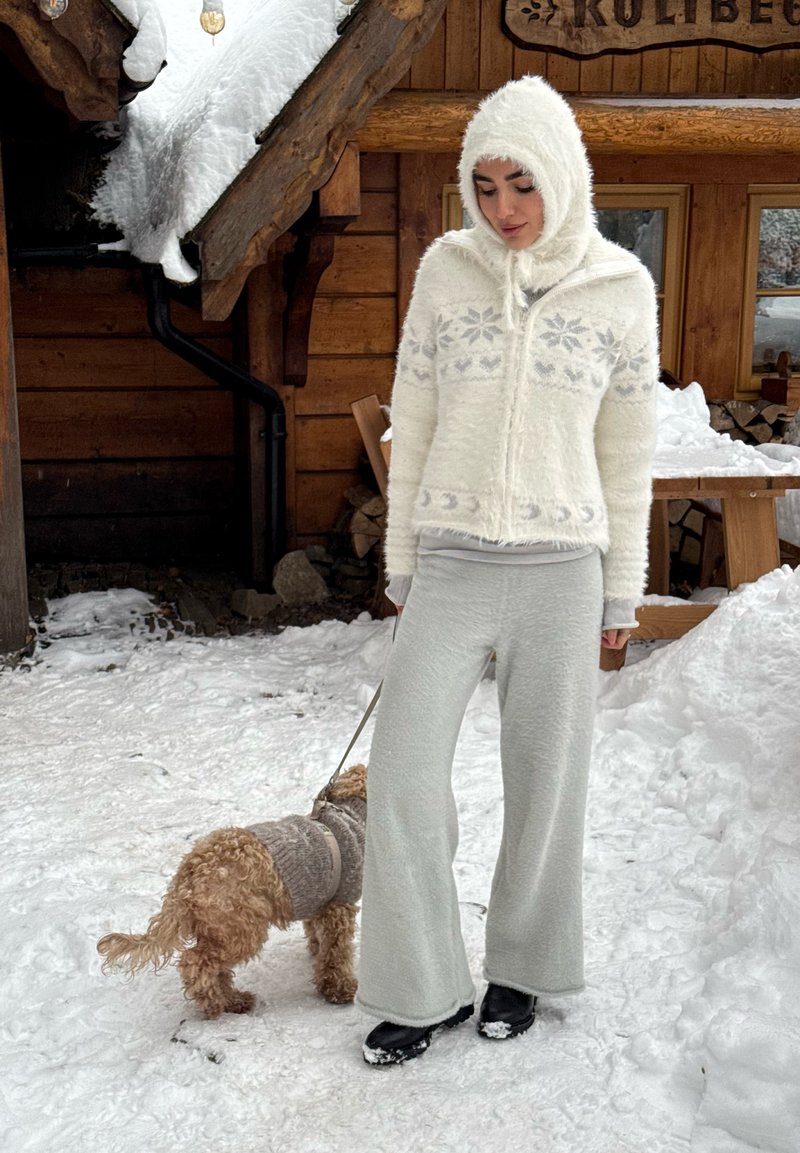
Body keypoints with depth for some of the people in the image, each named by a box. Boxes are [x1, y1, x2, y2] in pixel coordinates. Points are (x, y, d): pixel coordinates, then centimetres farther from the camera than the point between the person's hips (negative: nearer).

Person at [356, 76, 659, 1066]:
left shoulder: (621, 287, -1)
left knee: (544, 779, 8)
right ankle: (425, 988, 13)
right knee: (403, 773, -5)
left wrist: (621, 591, 7)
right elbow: (413, 426, 7)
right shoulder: (446, 270, 0)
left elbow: (626, 451, 5)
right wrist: (401, 566, 9)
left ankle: (520, 966, 30)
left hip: (559, 566, -1)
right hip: (451, 563, 1)